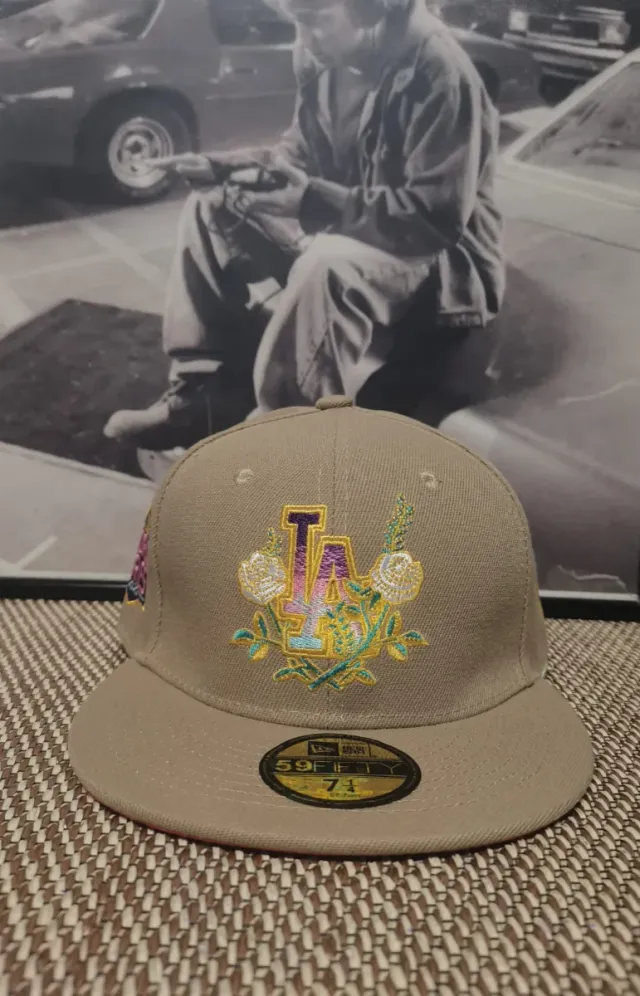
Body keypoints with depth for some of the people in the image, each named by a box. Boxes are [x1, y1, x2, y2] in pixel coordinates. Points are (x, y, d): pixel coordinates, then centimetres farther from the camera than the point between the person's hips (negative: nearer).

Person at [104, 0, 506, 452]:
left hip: (437, 254, -8)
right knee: (210, 209, 1)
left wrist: (314, 200, -32)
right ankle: (202, 393, -2)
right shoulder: (322, 53, -1)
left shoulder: (436, 68, -23)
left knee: (324, 269, -40)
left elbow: (438, 214, -27)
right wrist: (223, 167, -6)